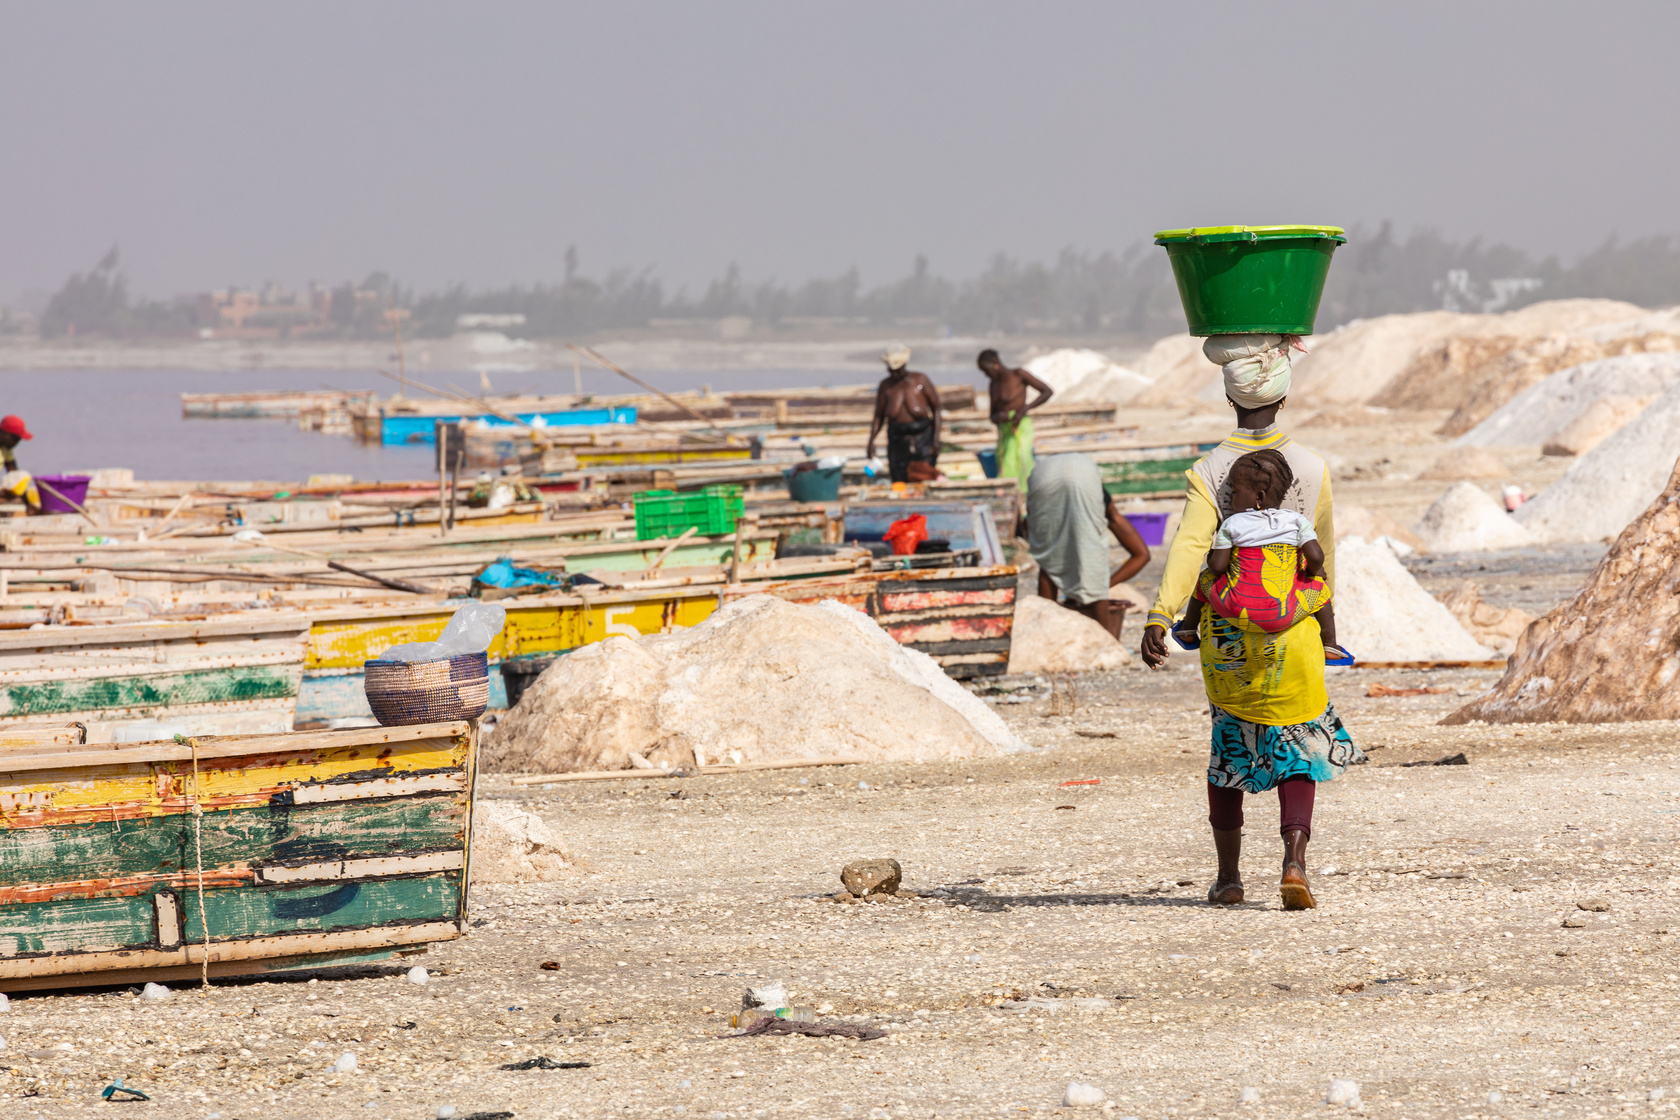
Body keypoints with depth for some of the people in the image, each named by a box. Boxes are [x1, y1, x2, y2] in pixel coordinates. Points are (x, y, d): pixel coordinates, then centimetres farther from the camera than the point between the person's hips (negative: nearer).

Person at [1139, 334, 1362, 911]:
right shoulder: (1312, 470, -2)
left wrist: (1160, 617, -28)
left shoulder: (1208, 473, -8)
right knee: (1297, 753, 6)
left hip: (1224, 633, 0)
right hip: (1292, 633, 0)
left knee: (1229, 746, 17)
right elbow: (1324, 556, 10)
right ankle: (1295, 862, -14)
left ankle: (1228, 874, 20)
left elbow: (1189, 546, -21)